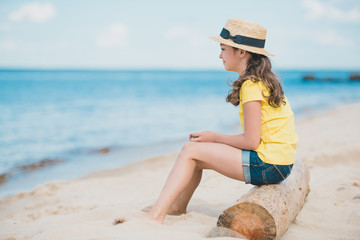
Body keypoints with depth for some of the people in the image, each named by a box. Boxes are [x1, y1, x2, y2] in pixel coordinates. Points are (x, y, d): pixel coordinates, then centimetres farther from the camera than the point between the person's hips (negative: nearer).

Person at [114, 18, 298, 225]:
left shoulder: (251, 86, -17)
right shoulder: (262, 80, 14)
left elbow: (251, 141, -20)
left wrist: (214, 137, -5)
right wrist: (214, 139, 7)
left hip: (268, 165, -9)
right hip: (275, 163, 9)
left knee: (191, 150, -8)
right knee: (195, 150, 12)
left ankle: (156, 215, -6)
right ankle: (177, 207, 28)